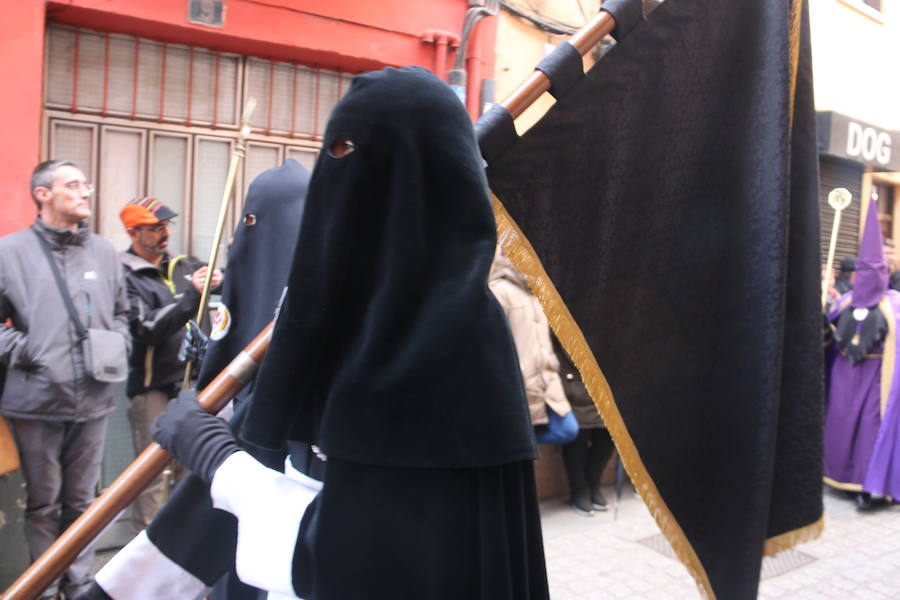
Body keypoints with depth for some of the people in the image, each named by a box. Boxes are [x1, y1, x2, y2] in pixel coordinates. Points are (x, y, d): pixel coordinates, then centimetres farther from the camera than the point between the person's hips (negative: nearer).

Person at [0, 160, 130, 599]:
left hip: (93, 399, 3)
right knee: (44, 503, 11)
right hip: (36, 400, -3)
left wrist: (119, 346, 2)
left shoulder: (104, 251, 7)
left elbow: (120, 313, 18)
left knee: (82, 500, 15)